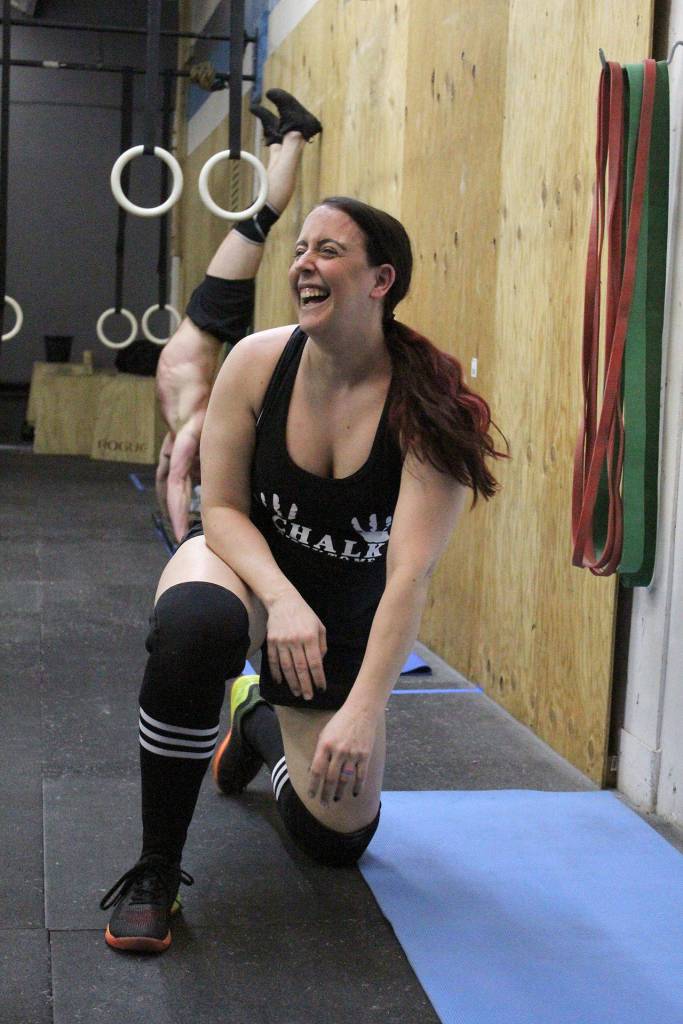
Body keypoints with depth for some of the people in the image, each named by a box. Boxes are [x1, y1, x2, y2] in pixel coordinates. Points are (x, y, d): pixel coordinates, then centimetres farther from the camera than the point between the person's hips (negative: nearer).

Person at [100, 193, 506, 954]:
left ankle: (259, 722, 42)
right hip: (242, 560, 0)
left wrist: (363, 711, -41)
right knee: (193, 627, -41)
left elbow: (409, 570, -33)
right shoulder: (257, 363, -21)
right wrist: (280, 600, -33)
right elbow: (222, 509, -15)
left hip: (345, 610, 1)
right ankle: (155, 873, -21)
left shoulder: (427, 406, -28)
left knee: (337, 839, 8)